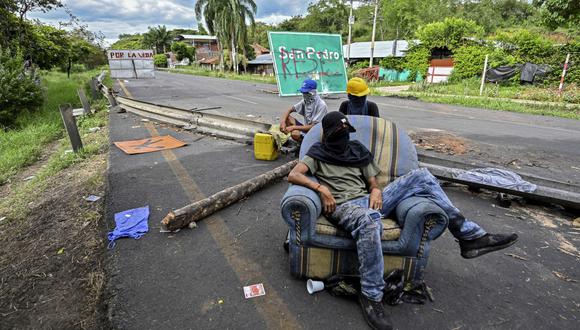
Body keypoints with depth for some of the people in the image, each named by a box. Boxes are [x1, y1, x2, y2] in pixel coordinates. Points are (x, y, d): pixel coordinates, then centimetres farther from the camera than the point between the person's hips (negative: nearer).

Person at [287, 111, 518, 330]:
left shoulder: (357, 150, 20)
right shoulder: (317, 153, 8)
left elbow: (373, 183, 19)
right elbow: (293, 175, -8)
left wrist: (376, 191, -6)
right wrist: (321, 188, -21)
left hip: (367, 200, 6)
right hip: (343, 207, -5)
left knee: (421, 176, -6)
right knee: (369, 221, -44)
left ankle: (470, 236, -5)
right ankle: (371, 296, -27)